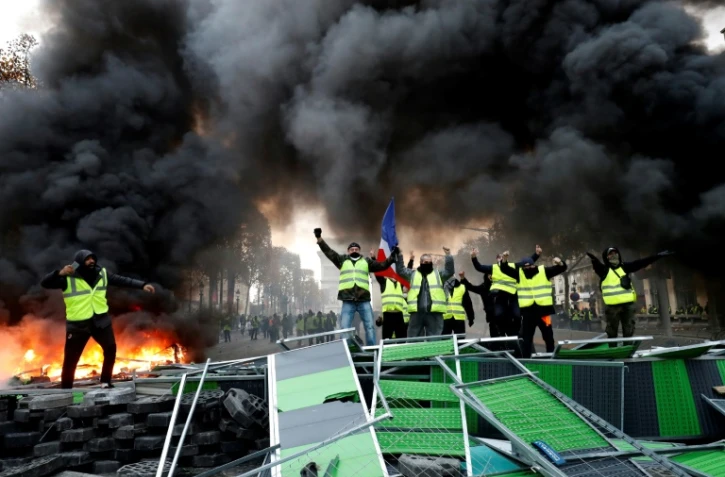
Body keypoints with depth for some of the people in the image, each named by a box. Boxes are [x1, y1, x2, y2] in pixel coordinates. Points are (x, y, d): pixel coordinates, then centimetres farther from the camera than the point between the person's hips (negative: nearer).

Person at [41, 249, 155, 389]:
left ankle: (105, 382, 16)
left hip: (101, 320, 3)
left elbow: (123, 280, 5)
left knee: (111, 348, -1)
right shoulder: (68, 278, -10)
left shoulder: (102, 273, 2)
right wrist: (59, 273, -34)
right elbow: (45, 284, -15)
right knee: (71, 359, 4)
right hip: (78, 324, -3)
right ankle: (66, 390, 19)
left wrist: (142, 285, -4)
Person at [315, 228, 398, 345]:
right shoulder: (342, 260, 15)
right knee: (345, 328, -1)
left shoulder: (366, 261, 17)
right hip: (348, 301, -1)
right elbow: (329, 252, 11)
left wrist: (392, 256, 1)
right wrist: (319, 238, 2)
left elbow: (382, 265, 14)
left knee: (370, 327, 2)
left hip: (364, 300, 1)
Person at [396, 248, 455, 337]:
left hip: (434, 312, -1)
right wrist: (399, 255, 1)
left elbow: (449, 271, 3)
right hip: (416, 312, 1)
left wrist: (448, 256, -8)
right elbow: (400, 270, 10)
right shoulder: (413, 273, 17)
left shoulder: (438, 274, 16)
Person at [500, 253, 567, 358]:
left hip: (543, 309, -1)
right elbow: (505, 269, -3)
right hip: (527, 310, 1)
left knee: (548, 336, 12)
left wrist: (560, 263, -23)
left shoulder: (544, 271, 0)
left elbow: (561, 269, -1)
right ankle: (525, 358, 16)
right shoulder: (519, 273, 3)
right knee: (526, 337, 8)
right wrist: (505, 259, -21)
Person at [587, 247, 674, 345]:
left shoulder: (624, 267, 12)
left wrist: (658, 256, 4)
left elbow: (640, 263, 9)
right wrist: (593, 258, -47)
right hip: (612, 306, -4)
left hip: (628, 304, 4)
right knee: (612, 332, 4)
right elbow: (596, 265, -23)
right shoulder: (604, 269, -2)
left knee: (628, 331, 12)